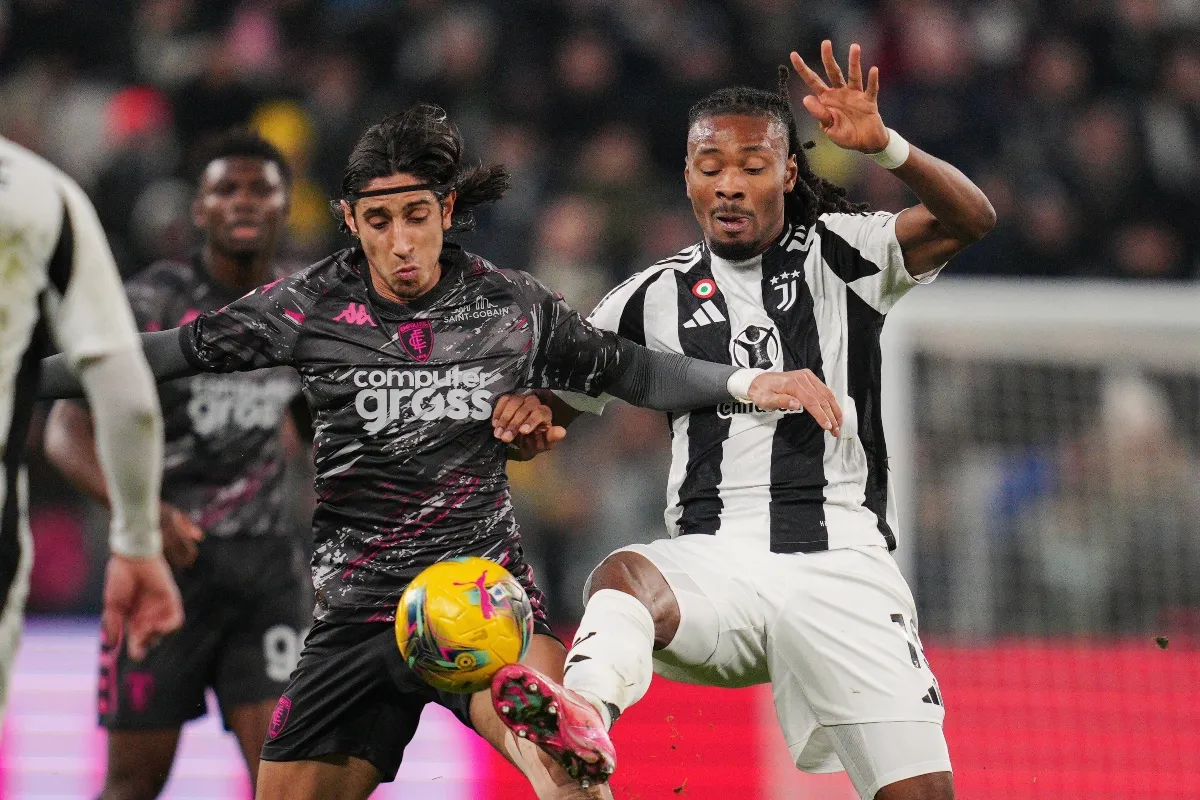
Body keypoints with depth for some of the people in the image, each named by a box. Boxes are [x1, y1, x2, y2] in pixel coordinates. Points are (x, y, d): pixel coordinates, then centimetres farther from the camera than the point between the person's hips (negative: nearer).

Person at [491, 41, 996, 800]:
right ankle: (583, 718, -66)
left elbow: (970, 219, -9)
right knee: (624, 575, -35)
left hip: (839, 560, -1)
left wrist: (885, 145, -27)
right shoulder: (655, 297, 15)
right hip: (715, 563, 1)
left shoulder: (839, 255, 7)